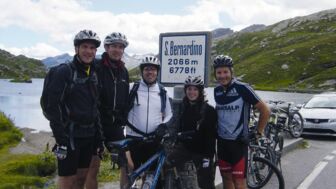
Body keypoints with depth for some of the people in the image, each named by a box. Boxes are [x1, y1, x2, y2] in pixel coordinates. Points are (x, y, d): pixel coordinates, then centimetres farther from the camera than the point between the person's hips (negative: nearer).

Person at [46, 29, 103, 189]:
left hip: (88, 136, 6)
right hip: (70, 136, -6)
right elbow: (53, 106, -14)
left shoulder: (94, 74, 11)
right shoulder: (64, 72, -9)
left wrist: (99, 136, 11)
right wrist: (60, 138, -20)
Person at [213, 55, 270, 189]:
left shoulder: (242, 88, -14)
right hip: (222, 141, 5)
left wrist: (259, 132, -4)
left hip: (239, 142, -5)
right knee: (226, 178, 13)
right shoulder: (216, 91, 4)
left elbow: (265, 110, -9)